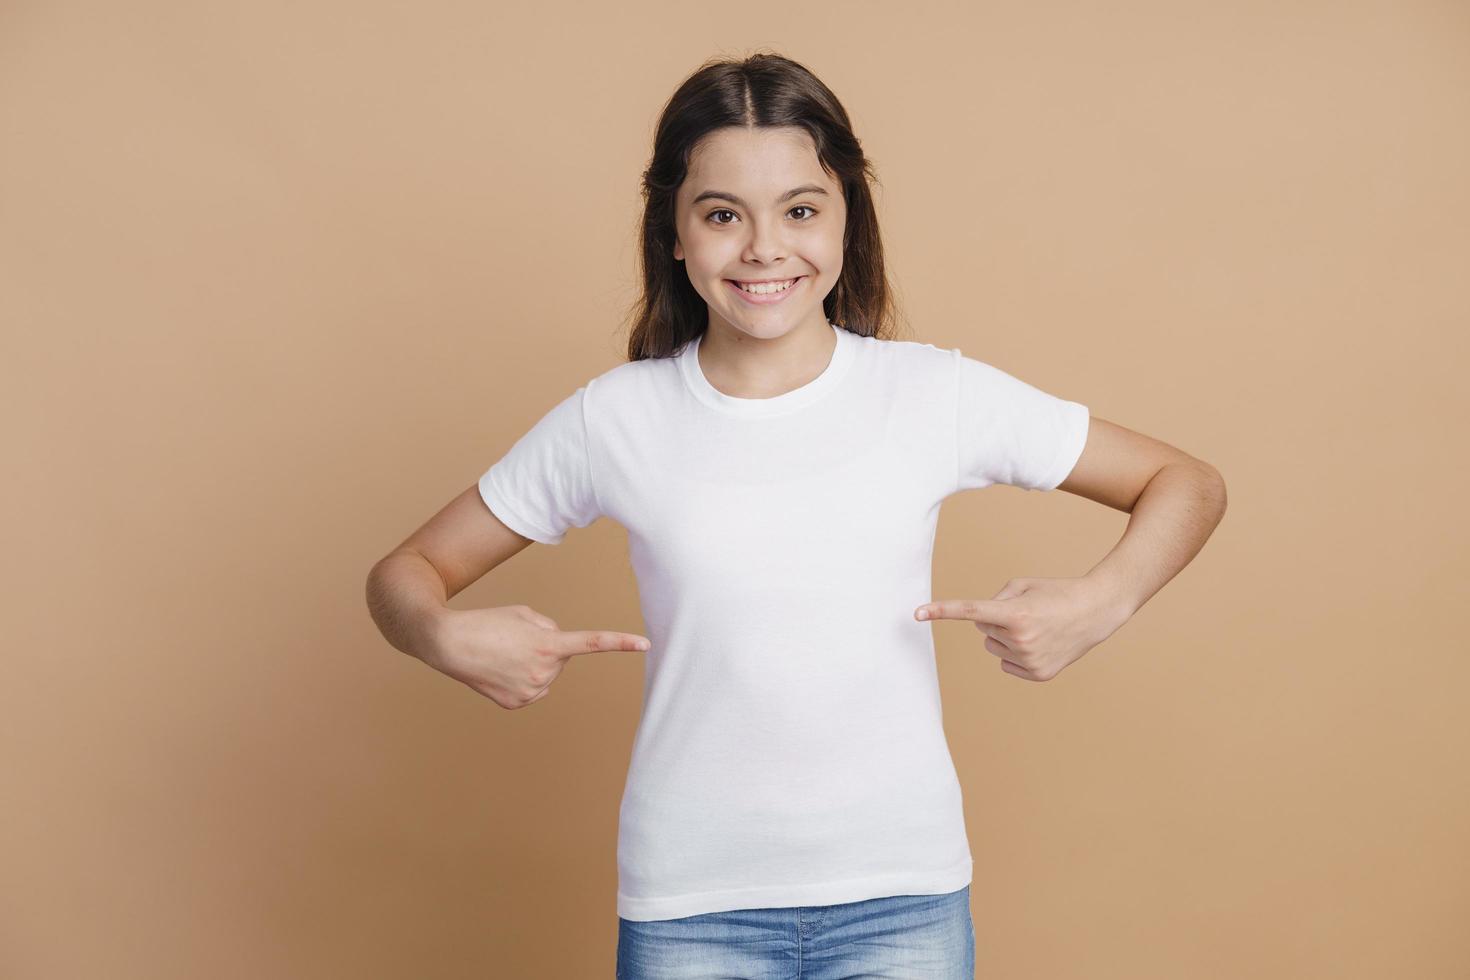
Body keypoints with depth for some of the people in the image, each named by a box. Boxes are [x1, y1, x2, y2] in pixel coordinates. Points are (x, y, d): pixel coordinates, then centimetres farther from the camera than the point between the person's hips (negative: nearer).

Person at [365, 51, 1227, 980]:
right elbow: (407, 572, 4)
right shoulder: (615, 421, -4)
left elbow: (1189, 484, 3)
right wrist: (451, 638, -18)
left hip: (903, 898, 0)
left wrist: (1100, 603, -15)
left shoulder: (939, 396, -5)